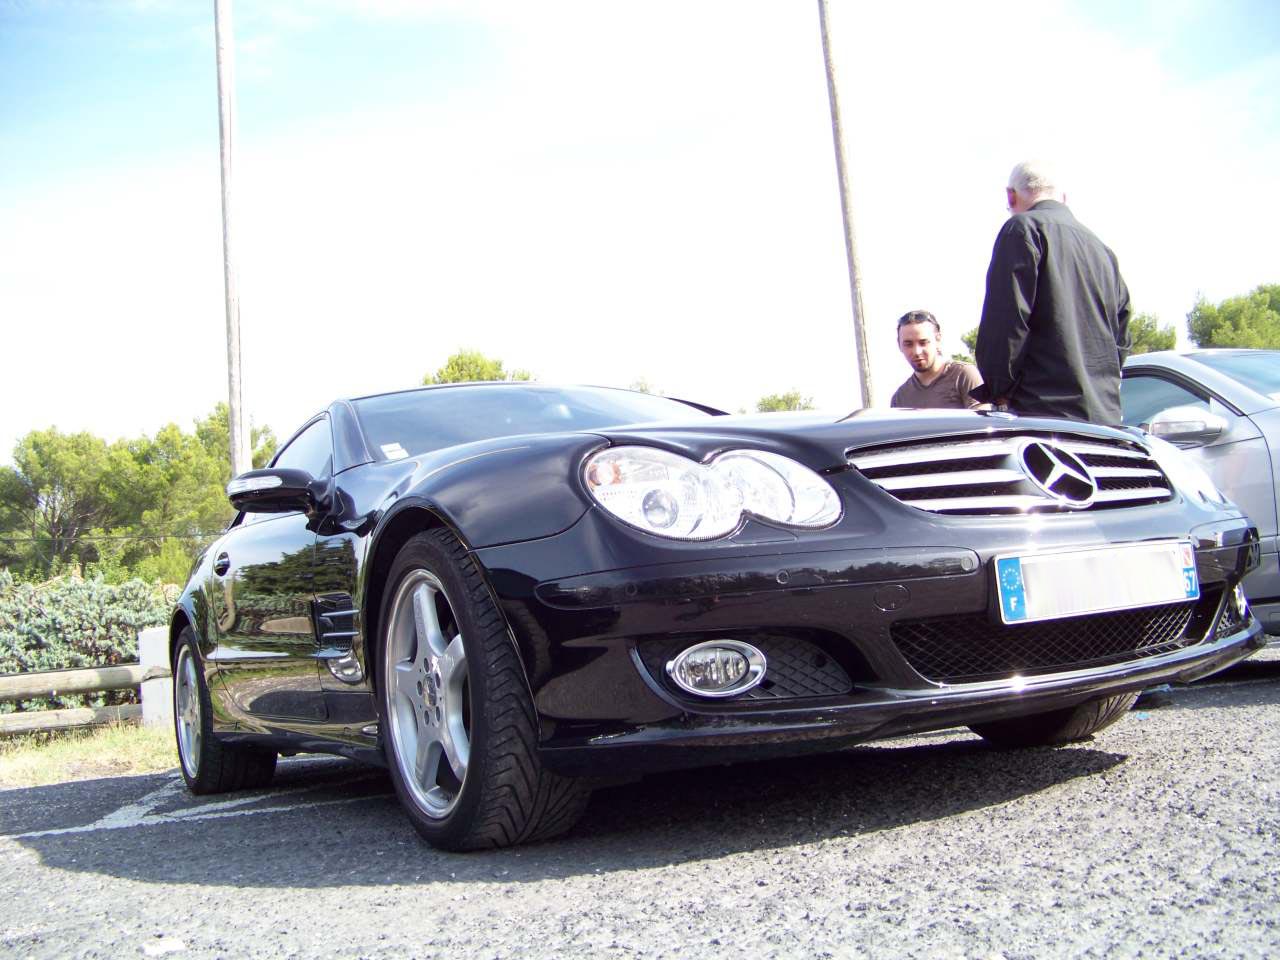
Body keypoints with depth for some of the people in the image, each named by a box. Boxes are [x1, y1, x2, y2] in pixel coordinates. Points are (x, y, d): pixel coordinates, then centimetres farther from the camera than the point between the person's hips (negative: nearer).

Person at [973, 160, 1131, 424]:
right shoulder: (1104, 251, 23)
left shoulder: (1023, 228, -3)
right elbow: (1121, 338, 25)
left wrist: (996, 390, -4)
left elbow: (1006, 319, -12)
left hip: (1042, 411, -8)